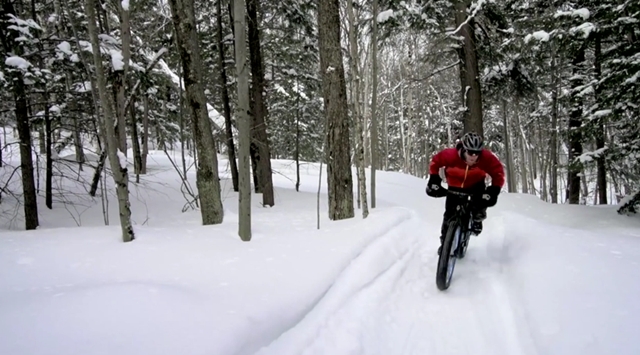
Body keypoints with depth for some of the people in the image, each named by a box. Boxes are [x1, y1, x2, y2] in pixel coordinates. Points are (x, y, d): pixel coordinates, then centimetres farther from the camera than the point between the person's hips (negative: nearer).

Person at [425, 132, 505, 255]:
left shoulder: (486, 158, -33)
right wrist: (434, 179, -21)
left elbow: (498, 172, -21)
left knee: (482, 199, -28)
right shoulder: (451, 155, -34)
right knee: (450, 214, -2)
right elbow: (435, 161, -16)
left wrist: (494, 190, -33)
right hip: (455, 186, 0)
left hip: (475, 184, 0)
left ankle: (477, 218, 9)